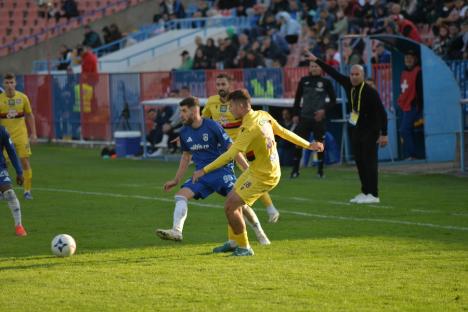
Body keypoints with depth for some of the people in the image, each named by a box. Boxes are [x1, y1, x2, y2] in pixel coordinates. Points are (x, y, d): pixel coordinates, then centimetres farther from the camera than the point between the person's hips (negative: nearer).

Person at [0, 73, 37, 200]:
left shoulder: (23, 97, -2)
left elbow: (30, 115, 7)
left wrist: (33, 133, 3)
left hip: (21, 134, 0)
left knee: (25, 161, -4)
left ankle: (27, 191, 6)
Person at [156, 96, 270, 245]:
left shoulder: (212, 127, -13)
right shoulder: (185, 132, 4)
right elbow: (186, 156, 19)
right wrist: (176, 180, 19)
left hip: (222, 170, -5)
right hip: (202, 174, 5)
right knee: (181, 195, -16)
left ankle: (260, 234, 8)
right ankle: (176, 231, -24)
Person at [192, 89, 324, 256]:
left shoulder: (249, 128, -27)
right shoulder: (263, 115, -1)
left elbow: (230, 155, -31)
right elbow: (284, 132, 9)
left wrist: (204, 170, -29)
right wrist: (308, 145, 21)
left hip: (262, 177, -10)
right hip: (255, 170, 10)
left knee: (230, 206, -8)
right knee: (231, 198, 18)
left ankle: (244, 248, 5)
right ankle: (234, 242, 31)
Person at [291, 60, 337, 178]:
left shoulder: (326, 82, 0)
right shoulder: (304, 81, 6)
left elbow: (333, 100, 4)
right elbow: (298, 98, 12)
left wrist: (324, 110, -10)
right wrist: (295, 114, 7)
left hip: (319, 118, -2)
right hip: (304, 117, 2)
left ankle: (320, 170, 13)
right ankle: (295, 170, 4)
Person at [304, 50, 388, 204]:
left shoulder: (370, 91, -20)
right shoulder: (348, 85, 0)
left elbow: (382, 112, -19)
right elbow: (333, 73, 10)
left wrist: (384, 134, -21)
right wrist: (316, 61, 14)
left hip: (370, 131, -7)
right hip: (356, 130, 7)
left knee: (369, 161, -9)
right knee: (360, 161, 8)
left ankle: (373, 195, -9)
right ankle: (365, 192, 14)